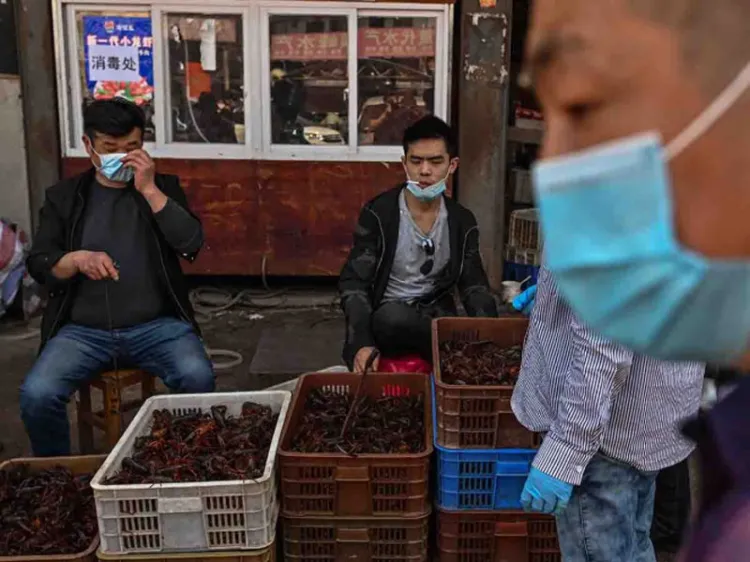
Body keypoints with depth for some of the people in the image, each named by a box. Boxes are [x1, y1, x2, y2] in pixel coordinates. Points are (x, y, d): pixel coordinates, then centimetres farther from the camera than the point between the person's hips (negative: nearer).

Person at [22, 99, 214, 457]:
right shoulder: (63, 196, 10)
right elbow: (38, 265, 5)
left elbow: (191, 244, -7)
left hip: (156, 324, -1)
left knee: (198, 378, -28)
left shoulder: (163, 186, 9)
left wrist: (149, 189, -14)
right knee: (36, 395, -24)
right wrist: (77, 259, -16)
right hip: (83, 329, 1)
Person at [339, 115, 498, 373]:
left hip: (436, 318, 2)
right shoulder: (378, 214, -8)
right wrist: (361, 344, -30)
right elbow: (354, 284, -13)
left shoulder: (462, 222, 4)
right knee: (394, 316, -37)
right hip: (387, 322, -2)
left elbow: (475, 288, 4)